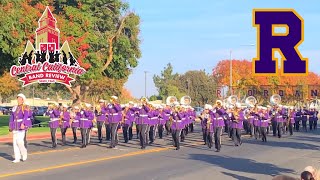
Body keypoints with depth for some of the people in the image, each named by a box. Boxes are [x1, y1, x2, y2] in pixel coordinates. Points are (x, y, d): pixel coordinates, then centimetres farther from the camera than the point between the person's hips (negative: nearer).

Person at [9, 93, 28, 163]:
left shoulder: (24, 108, -5)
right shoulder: (14, 108, 12)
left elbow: (25, 116, -20)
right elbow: (11, 117, 15)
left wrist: (23, 124, -36)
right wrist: (10, 126, 11)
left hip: (21, 127, -6)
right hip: (15, 128, 6)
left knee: (19, 141, -14)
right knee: (15, 142, 1)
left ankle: (24, 153, 11)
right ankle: (17, 158, 5)